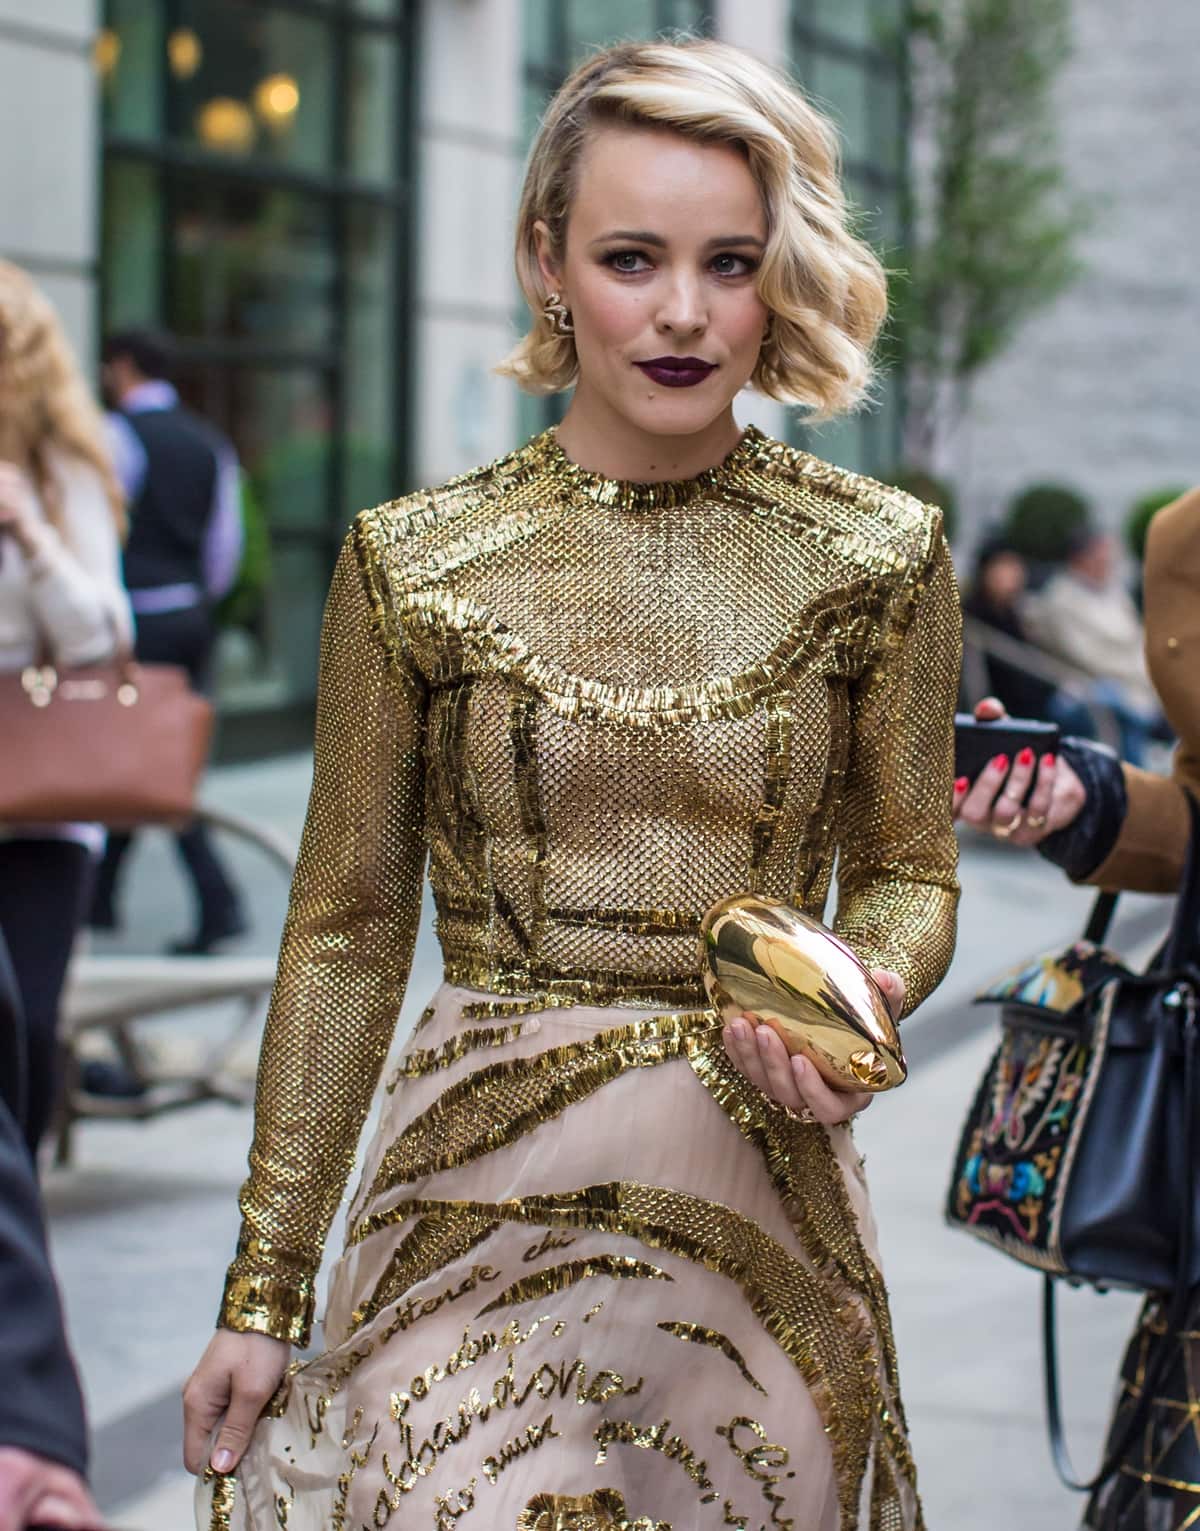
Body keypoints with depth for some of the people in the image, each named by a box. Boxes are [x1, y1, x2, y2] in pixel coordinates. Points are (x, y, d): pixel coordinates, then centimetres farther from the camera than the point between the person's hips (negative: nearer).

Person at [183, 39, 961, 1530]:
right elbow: (347, 928, 2)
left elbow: (907, 873, 10)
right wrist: (264, 1290, 2)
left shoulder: (881, 556, -2)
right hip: (476, 1198, -1)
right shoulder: (412, 562, -3)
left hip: (759, 1204, 1)